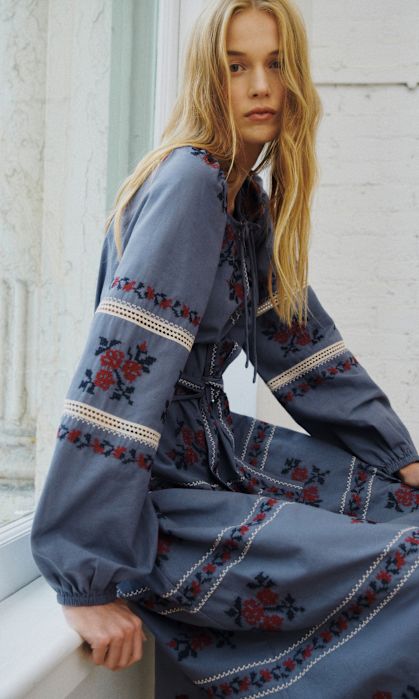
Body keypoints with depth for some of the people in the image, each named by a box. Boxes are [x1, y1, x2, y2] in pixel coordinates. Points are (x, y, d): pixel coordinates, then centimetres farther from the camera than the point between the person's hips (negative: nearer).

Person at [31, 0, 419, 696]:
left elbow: (298, 341, 14)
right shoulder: (189, 183, -20)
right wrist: (91, 580, -29)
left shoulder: (250, 199, 9)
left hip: (213, 450, 10)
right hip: (161, 493, -9)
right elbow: (119, 370, -28)